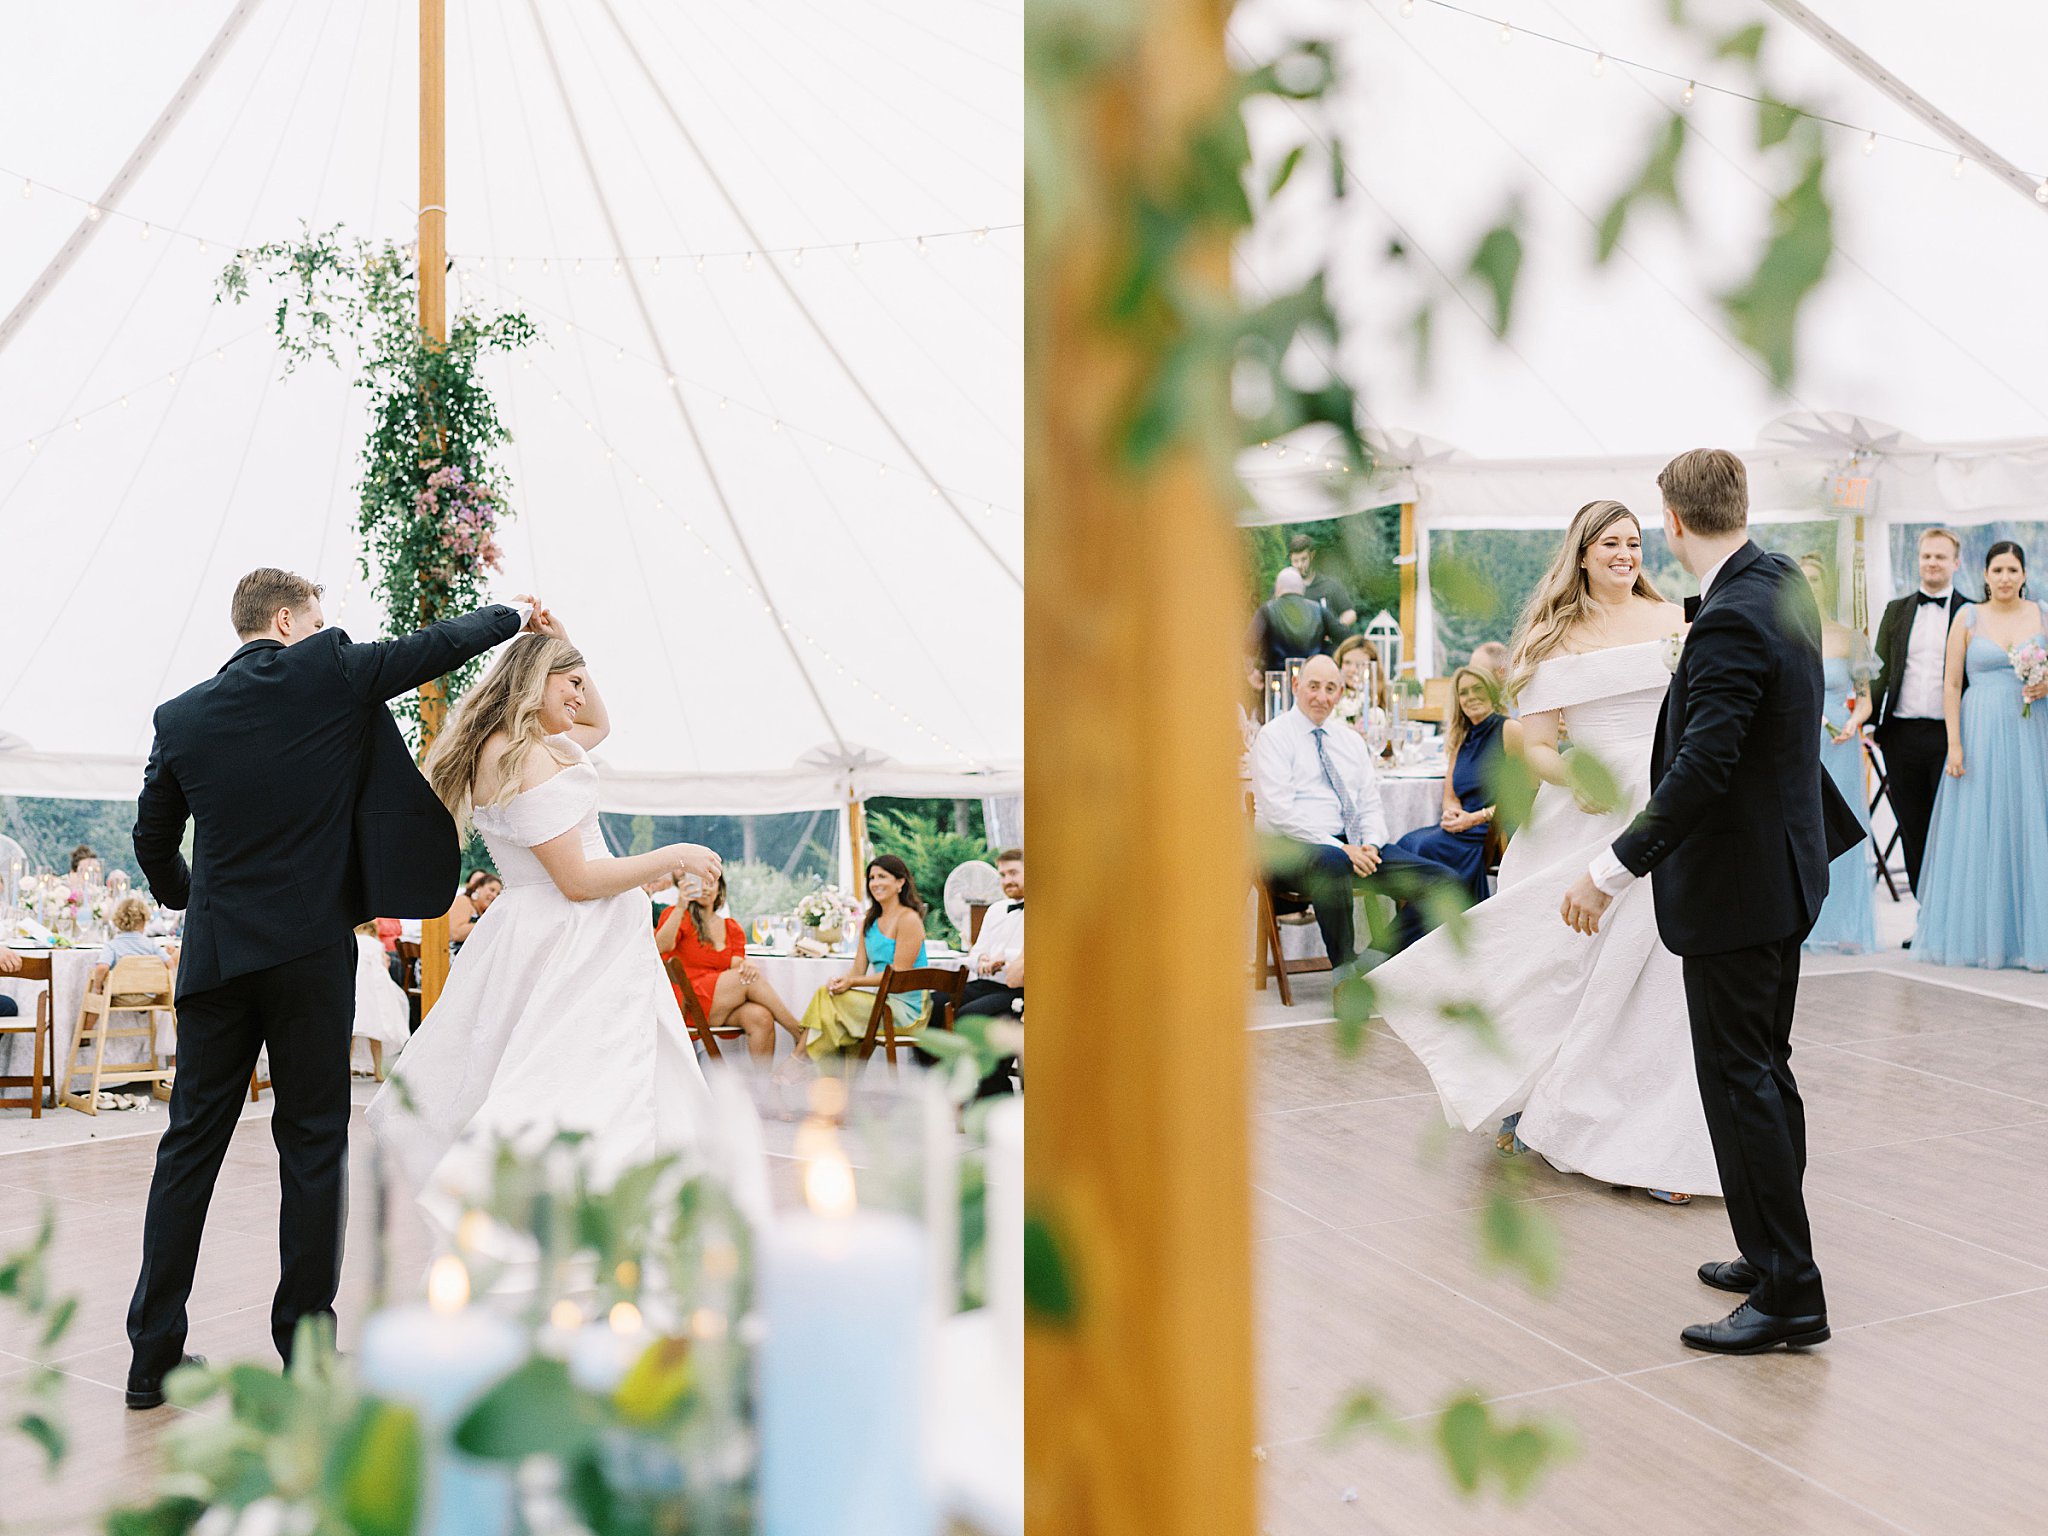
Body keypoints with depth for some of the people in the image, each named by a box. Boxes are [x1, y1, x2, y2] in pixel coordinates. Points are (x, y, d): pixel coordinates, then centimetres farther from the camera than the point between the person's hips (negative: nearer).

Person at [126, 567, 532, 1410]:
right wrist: (511, 614, 22)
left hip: (216, 954, 3)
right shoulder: (331, 672, -5)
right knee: (313, 1144, 6)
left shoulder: (182, 716, 6)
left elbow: (153, 841, 13)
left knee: (191, 1144, 10)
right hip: (312, 951, -3)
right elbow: (435, 646, 5)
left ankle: (154, 1355, 15)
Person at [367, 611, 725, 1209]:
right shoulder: (522, 757, -18)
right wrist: (674, 857, -10)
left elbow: (599, 724, 31)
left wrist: (561, 641, 20)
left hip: (532, 933, 11)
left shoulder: (510, 749, 13)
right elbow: (577, 879, -20)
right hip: (574, 942, -11)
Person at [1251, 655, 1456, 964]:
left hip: (1357, 848, 6)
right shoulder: (1274, 736, 0)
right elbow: (1279, 812, -12)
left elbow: (1371, 803, 17)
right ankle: (1347, 971, -26)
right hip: (1296, 847, -6)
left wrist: (1371, 844, -6)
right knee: (1331, 862, -43)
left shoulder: (1351, 741, 21)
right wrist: (1340, 848, -18)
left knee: (1445, 882, -10)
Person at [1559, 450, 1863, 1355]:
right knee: (1764, 1068, 19)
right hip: (1784, 867, 10)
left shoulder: (1730, 622, -24)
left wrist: (1613, 871, -27)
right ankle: (1774, 1255, 32)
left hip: (1734, 881, -10)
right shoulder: (1786, 584, 6)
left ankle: (1787, 1294, 6)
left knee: (1740, 1082, -2)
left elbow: (1702, 769, -30)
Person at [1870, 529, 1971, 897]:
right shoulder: (1896, 610, 12)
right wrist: (1868, 721, -1)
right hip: (1902, 736, 3)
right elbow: (1880, 672, 9)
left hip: (1950, 735, -3)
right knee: (1912, 831, 8)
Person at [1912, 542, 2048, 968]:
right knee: (1978, 832, 1)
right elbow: (1952, 685, 0)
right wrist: (1954, 744, -8)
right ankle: (1978, 935, 7)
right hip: (1981, 732, -1)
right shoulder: (1969, 619, 4)